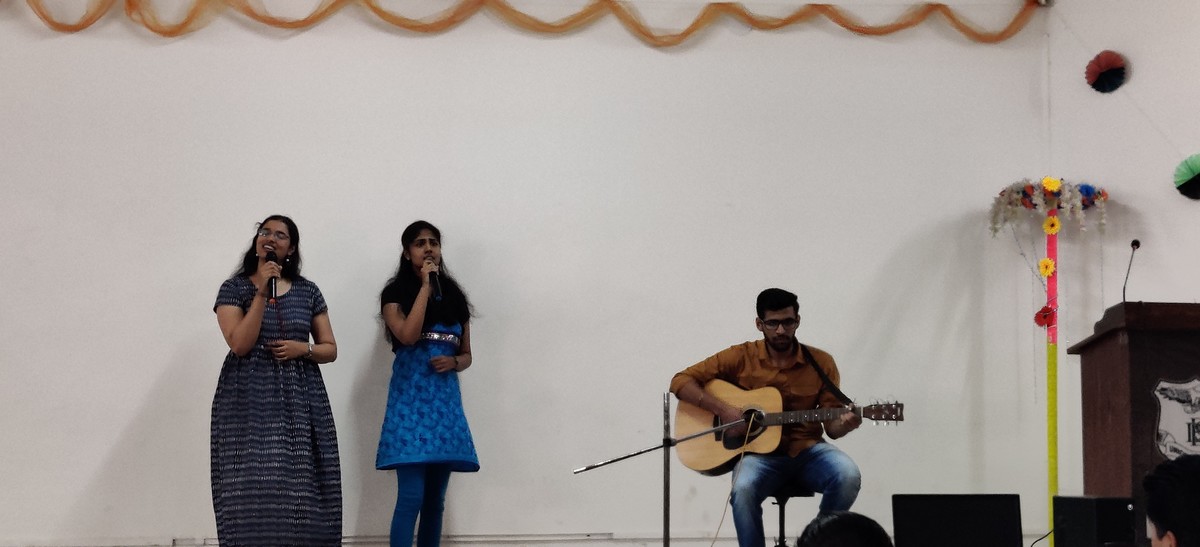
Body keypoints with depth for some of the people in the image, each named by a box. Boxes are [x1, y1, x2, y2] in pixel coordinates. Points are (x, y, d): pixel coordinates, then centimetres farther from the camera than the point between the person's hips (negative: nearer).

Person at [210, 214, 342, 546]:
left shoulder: (307, 291, 11)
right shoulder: (235, 288, 4)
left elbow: (330, 350, 13)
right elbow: (240, 344, -10)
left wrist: (303, 349, -8)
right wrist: (262, 293, -12)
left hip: (299, 401, 2)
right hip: (249, 401, -2)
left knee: (299, 488, -5)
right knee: (254, 488, -9)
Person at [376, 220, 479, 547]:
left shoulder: (454, 296, 15)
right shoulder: (396, 293, 1)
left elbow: (466, 354, 18)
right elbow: (408, 336, -18)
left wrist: (453, 362, -5)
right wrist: (425, 286, -11)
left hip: (446, 399, 5)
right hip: (411, 398, -5)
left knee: (435, 499, 6)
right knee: (411, 496, -15)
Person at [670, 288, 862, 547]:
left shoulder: (821, 363, 2)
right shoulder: (741, 357, -2)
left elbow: (831, 424, 4)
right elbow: (680, 382, -3)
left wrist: (844, 423, -21)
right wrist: (722, 409, -16)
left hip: (807, 451, 2)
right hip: (760, 451, -2)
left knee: (848, 476, -29)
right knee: (743, 489, -36)